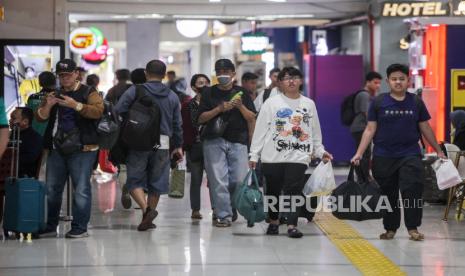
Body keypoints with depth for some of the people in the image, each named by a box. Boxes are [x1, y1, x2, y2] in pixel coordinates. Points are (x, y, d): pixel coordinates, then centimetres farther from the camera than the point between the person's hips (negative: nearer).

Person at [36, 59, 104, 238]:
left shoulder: (88, 93, 1)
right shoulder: (55, 95, 17)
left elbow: (98, 111, -17)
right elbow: (40, 117, 12)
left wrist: (75, 105, -26)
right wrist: (47, 105, -9)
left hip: (82, 149, -6)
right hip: (57, 148, 6)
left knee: (81, 188, -6)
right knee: (52, 188, 10)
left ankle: (80, 228, -1)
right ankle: (50, 227, 20)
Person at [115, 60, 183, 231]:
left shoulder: (134, 91, -1)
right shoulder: (172, 96, 9)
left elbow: (118, 111, -9)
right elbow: (177, 124, 13)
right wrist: (178, 146, 21)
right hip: (162, 143, 3)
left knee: (135, 180, 4)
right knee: (156, 182, 12)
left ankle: (146, 209, -18)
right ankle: (148, 219, 16)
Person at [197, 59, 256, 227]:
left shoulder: (241, 93, 13)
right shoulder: (209, 93, 10)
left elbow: (251, 118, 10)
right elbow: (201, 118, 2)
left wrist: (240, 106, -7)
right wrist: (219, 109, -10)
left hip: (238, 142, 1)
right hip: (214, 141, -1)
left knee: (239, 180, -5)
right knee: (218, 180, -8)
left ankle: (232, 209, 19)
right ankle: (224, 215, -6)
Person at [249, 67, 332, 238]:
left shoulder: (309, 104, 12)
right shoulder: (271, 103, 3)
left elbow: (315, 132, 20)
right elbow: (260, 130, 2)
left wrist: (320, 151, 14)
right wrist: (254, 155, -2)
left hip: (298, 156, 0)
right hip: (273, 156, 0)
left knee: (294, 190, -11)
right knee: (273, 190, 9)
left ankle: (292, 225, -13)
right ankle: (273, 222, 27)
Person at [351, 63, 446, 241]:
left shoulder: (416, 102, 4)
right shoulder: (378, 103, 0)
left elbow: (425, 129, 13)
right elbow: (370, 130, 1)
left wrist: (438, 150, 18)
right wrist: (359, 153, -6)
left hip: (410, 155, 0)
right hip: (383, 158, 0)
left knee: (412, 190, -13)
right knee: (388, 194, 7)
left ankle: (413, 228, -5)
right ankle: (390, 228, 19)